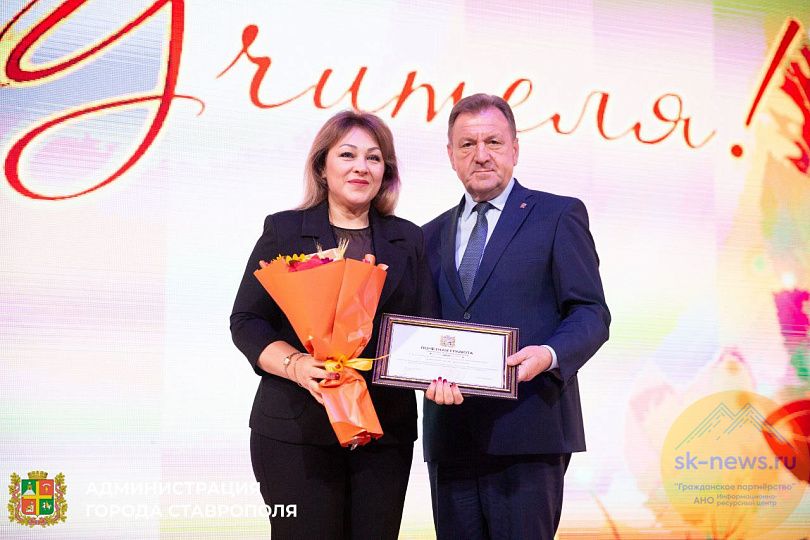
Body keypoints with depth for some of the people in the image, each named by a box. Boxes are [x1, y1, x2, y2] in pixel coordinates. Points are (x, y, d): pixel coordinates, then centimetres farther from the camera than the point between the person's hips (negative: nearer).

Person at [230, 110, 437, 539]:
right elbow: (246, 322, 1)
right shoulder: (283, 231, 5)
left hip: (385, 433, 3)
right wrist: (295, 365, -17)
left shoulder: (408, 239, 13)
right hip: (297, 428, -2)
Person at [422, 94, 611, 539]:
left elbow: (591, 314, -1)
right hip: (450, 434, 5)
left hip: (527, 431, -4)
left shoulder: (559, 216, 4)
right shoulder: (433, 235, 19)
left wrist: (549, 354, -21)